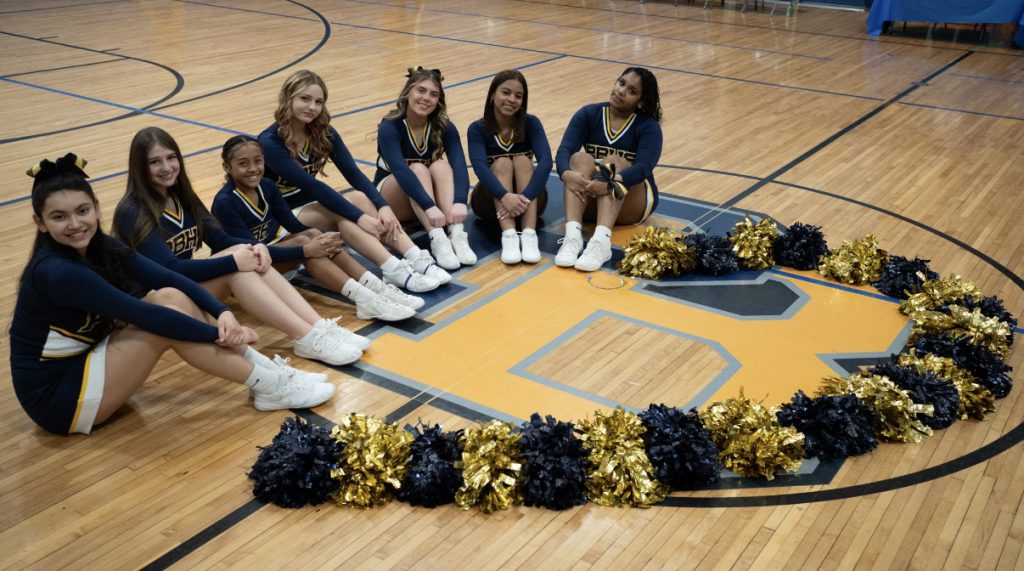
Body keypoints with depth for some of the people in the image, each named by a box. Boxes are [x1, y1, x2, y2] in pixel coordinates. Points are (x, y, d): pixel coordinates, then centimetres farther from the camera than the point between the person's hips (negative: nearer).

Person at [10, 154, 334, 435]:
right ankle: (270, 388, -16)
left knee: (170, 296, -9)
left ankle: (268, 369, -9)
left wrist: (223, 313, -23)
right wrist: (219, 333, -21)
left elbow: (170, 279, -8)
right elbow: (145, 315, -28)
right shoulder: (56, 272, -26)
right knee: (165, 313, -21)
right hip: (55, 397, -8)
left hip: (85, 360, 8)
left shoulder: (99, 247, -1)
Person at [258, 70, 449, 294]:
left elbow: (353, 173, -12)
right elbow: (311, 185, -28)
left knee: (360, 198, -26)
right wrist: (359, 217, -34)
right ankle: (393, 269, -46)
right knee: (350, 206, -31)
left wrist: (382, 206, -29)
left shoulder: (323, 133, -2)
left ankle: (416, 258, -37)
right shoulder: (269, 142, -20)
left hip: (312, 207, 6)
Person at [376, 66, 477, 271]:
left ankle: (457, 233, -44)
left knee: (440, 166, -27)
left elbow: (459, 165, -27)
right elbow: (400, 170, -37)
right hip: (391, 199, -3)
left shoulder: (444, 127, -12)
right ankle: (437, 239, -48)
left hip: (431, 200, 3)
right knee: (417, 168, -32)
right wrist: (429, 206, -51)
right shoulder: (390, 127, -21)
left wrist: (460, 201, -47)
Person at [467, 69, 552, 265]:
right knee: (502, 163, -27)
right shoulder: (477, 129, -9)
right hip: (492, 201, -1)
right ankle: (509, 236, -45)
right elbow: (479, 166, -28)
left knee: (523, 160, -26)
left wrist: (525, 196, -41)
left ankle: (529, 235, -41)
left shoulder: (531, 123, -7)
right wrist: (504, 196, -47)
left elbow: (545, 161, -24)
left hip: (527, 199, 1)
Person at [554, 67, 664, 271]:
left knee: (613, 161, -30)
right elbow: (564, 150, -17)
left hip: (632, 203, -2)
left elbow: (644, 167, -26)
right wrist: (567, 174, -40)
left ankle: (601, 240, -53)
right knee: (581, 158, -26)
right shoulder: (588, 114, -1)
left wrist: (610, 183, -46)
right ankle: (572, 234, -48)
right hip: (590, 200, 2)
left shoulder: (649, 126, -8)